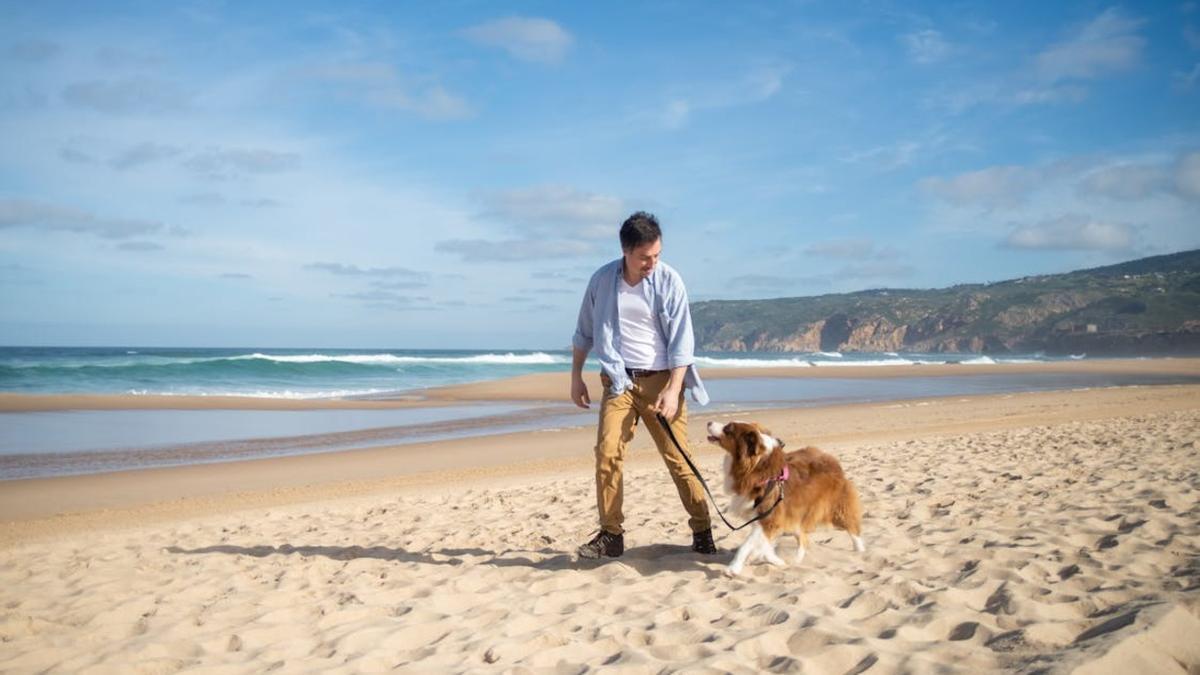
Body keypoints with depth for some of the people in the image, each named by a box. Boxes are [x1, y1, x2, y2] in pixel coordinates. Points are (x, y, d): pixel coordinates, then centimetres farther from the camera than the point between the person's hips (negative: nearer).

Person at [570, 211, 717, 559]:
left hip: (661, 379, -2)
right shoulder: (602, 280, 0)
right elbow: (584, 332, 13)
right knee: (607, 452, -11)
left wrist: (673, 390, -16)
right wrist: (576, 376, 12)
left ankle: (702, 532, 10)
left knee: (678, 457, -2)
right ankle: (611, 534, -1)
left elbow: (681, 340, -9)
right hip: (619, 380, 2)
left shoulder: (669, 281, -8)